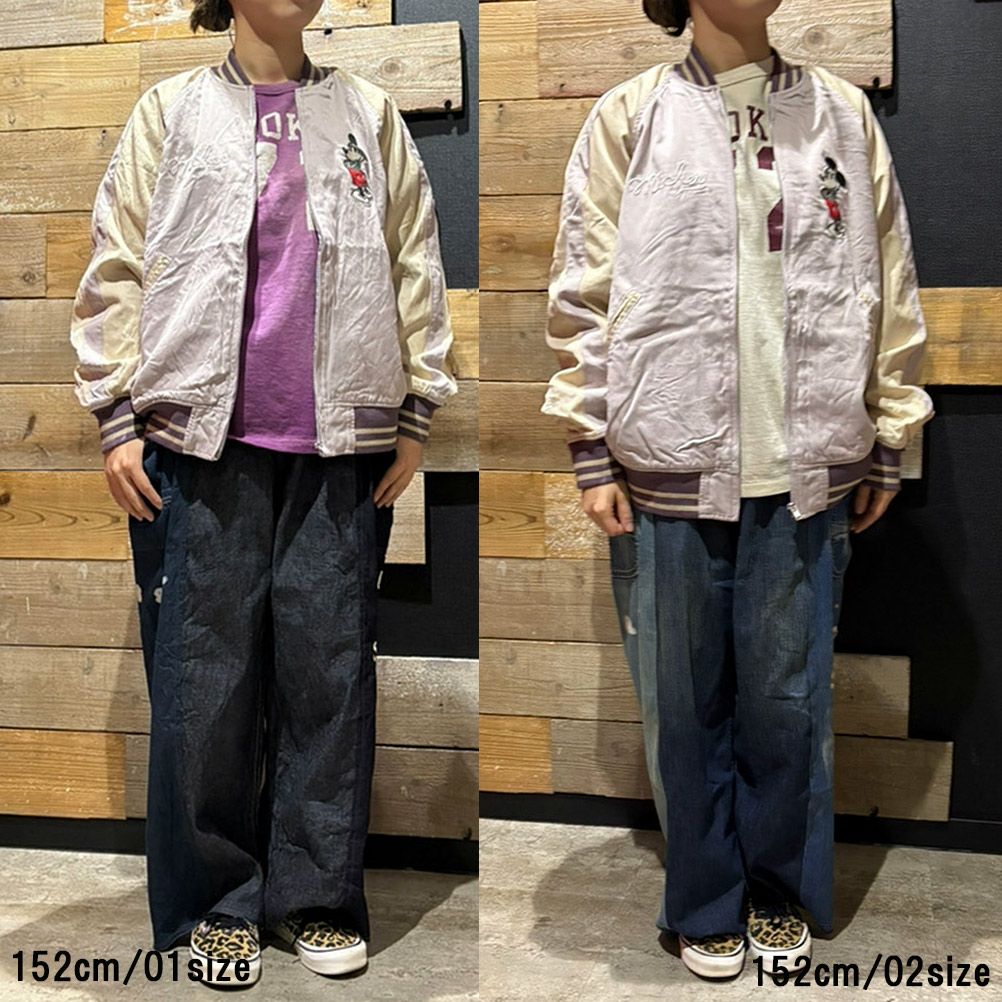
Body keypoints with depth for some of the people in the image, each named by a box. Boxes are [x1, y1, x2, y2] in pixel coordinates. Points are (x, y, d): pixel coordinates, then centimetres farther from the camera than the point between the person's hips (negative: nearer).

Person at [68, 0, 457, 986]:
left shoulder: (368, 113, 13)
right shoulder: (172, 110, 9)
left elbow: (415, 268, 9)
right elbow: (117, 266, 5)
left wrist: (415, 414, 4)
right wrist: (117, 418, -1)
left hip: (340, 442, 1)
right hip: (202, 435, -1)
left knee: (330, 665, 3)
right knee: (206, 671, 1)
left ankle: (317, 894, 16)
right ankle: (216, 900, 15)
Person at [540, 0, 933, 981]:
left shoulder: (843, 114, 9)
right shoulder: (628, 118, 4)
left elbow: (890, 290, 8)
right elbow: (584, 294, 1)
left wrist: (887, 444, 7)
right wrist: (592, 450, -3)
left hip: (806, 474, 1)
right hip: (666, 470, -1)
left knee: (788, 701, 8)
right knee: (683, 706, 8)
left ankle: (783, 898, 28)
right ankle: (706, 909, 25)